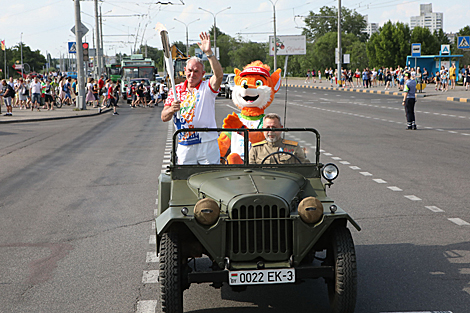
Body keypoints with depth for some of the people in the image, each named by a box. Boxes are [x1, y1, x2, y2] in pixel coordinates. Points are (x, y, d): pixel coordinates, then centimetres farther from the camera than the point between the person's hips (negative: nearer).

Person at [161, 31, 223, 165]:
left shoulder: (207, 88, 0)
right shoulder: (176, 90, 9)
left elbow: (219, 75, -22)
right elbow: (164, 118, 6)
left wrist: (209, 52, -31)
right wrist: (171, 110, -17)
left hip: (208, 144, -2)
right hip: (184, 146, 2)